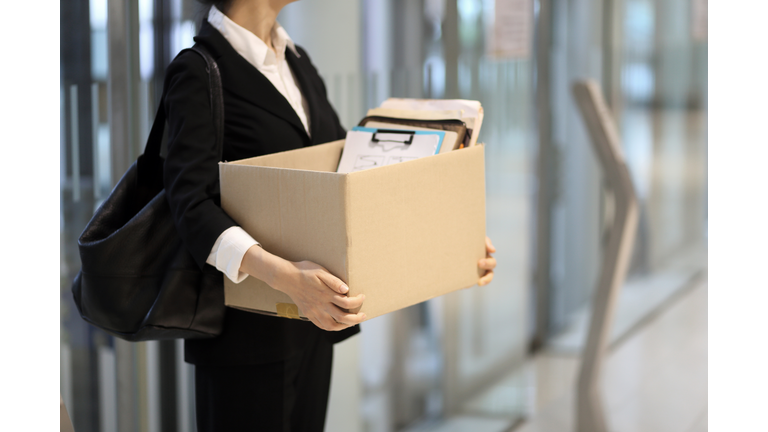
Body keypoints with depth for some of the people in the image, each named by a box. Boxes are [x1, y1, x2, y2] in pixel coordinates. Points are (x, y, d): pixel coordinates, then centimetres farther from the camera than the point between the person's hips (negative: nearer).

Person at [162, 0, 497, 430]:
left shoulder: (297, 61, 12)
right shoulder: (198, 72, -12)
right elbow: (193, 204, -24)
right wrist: (283, 276, -41)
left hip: (312, 321, 7)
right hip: (246, 325, -7)